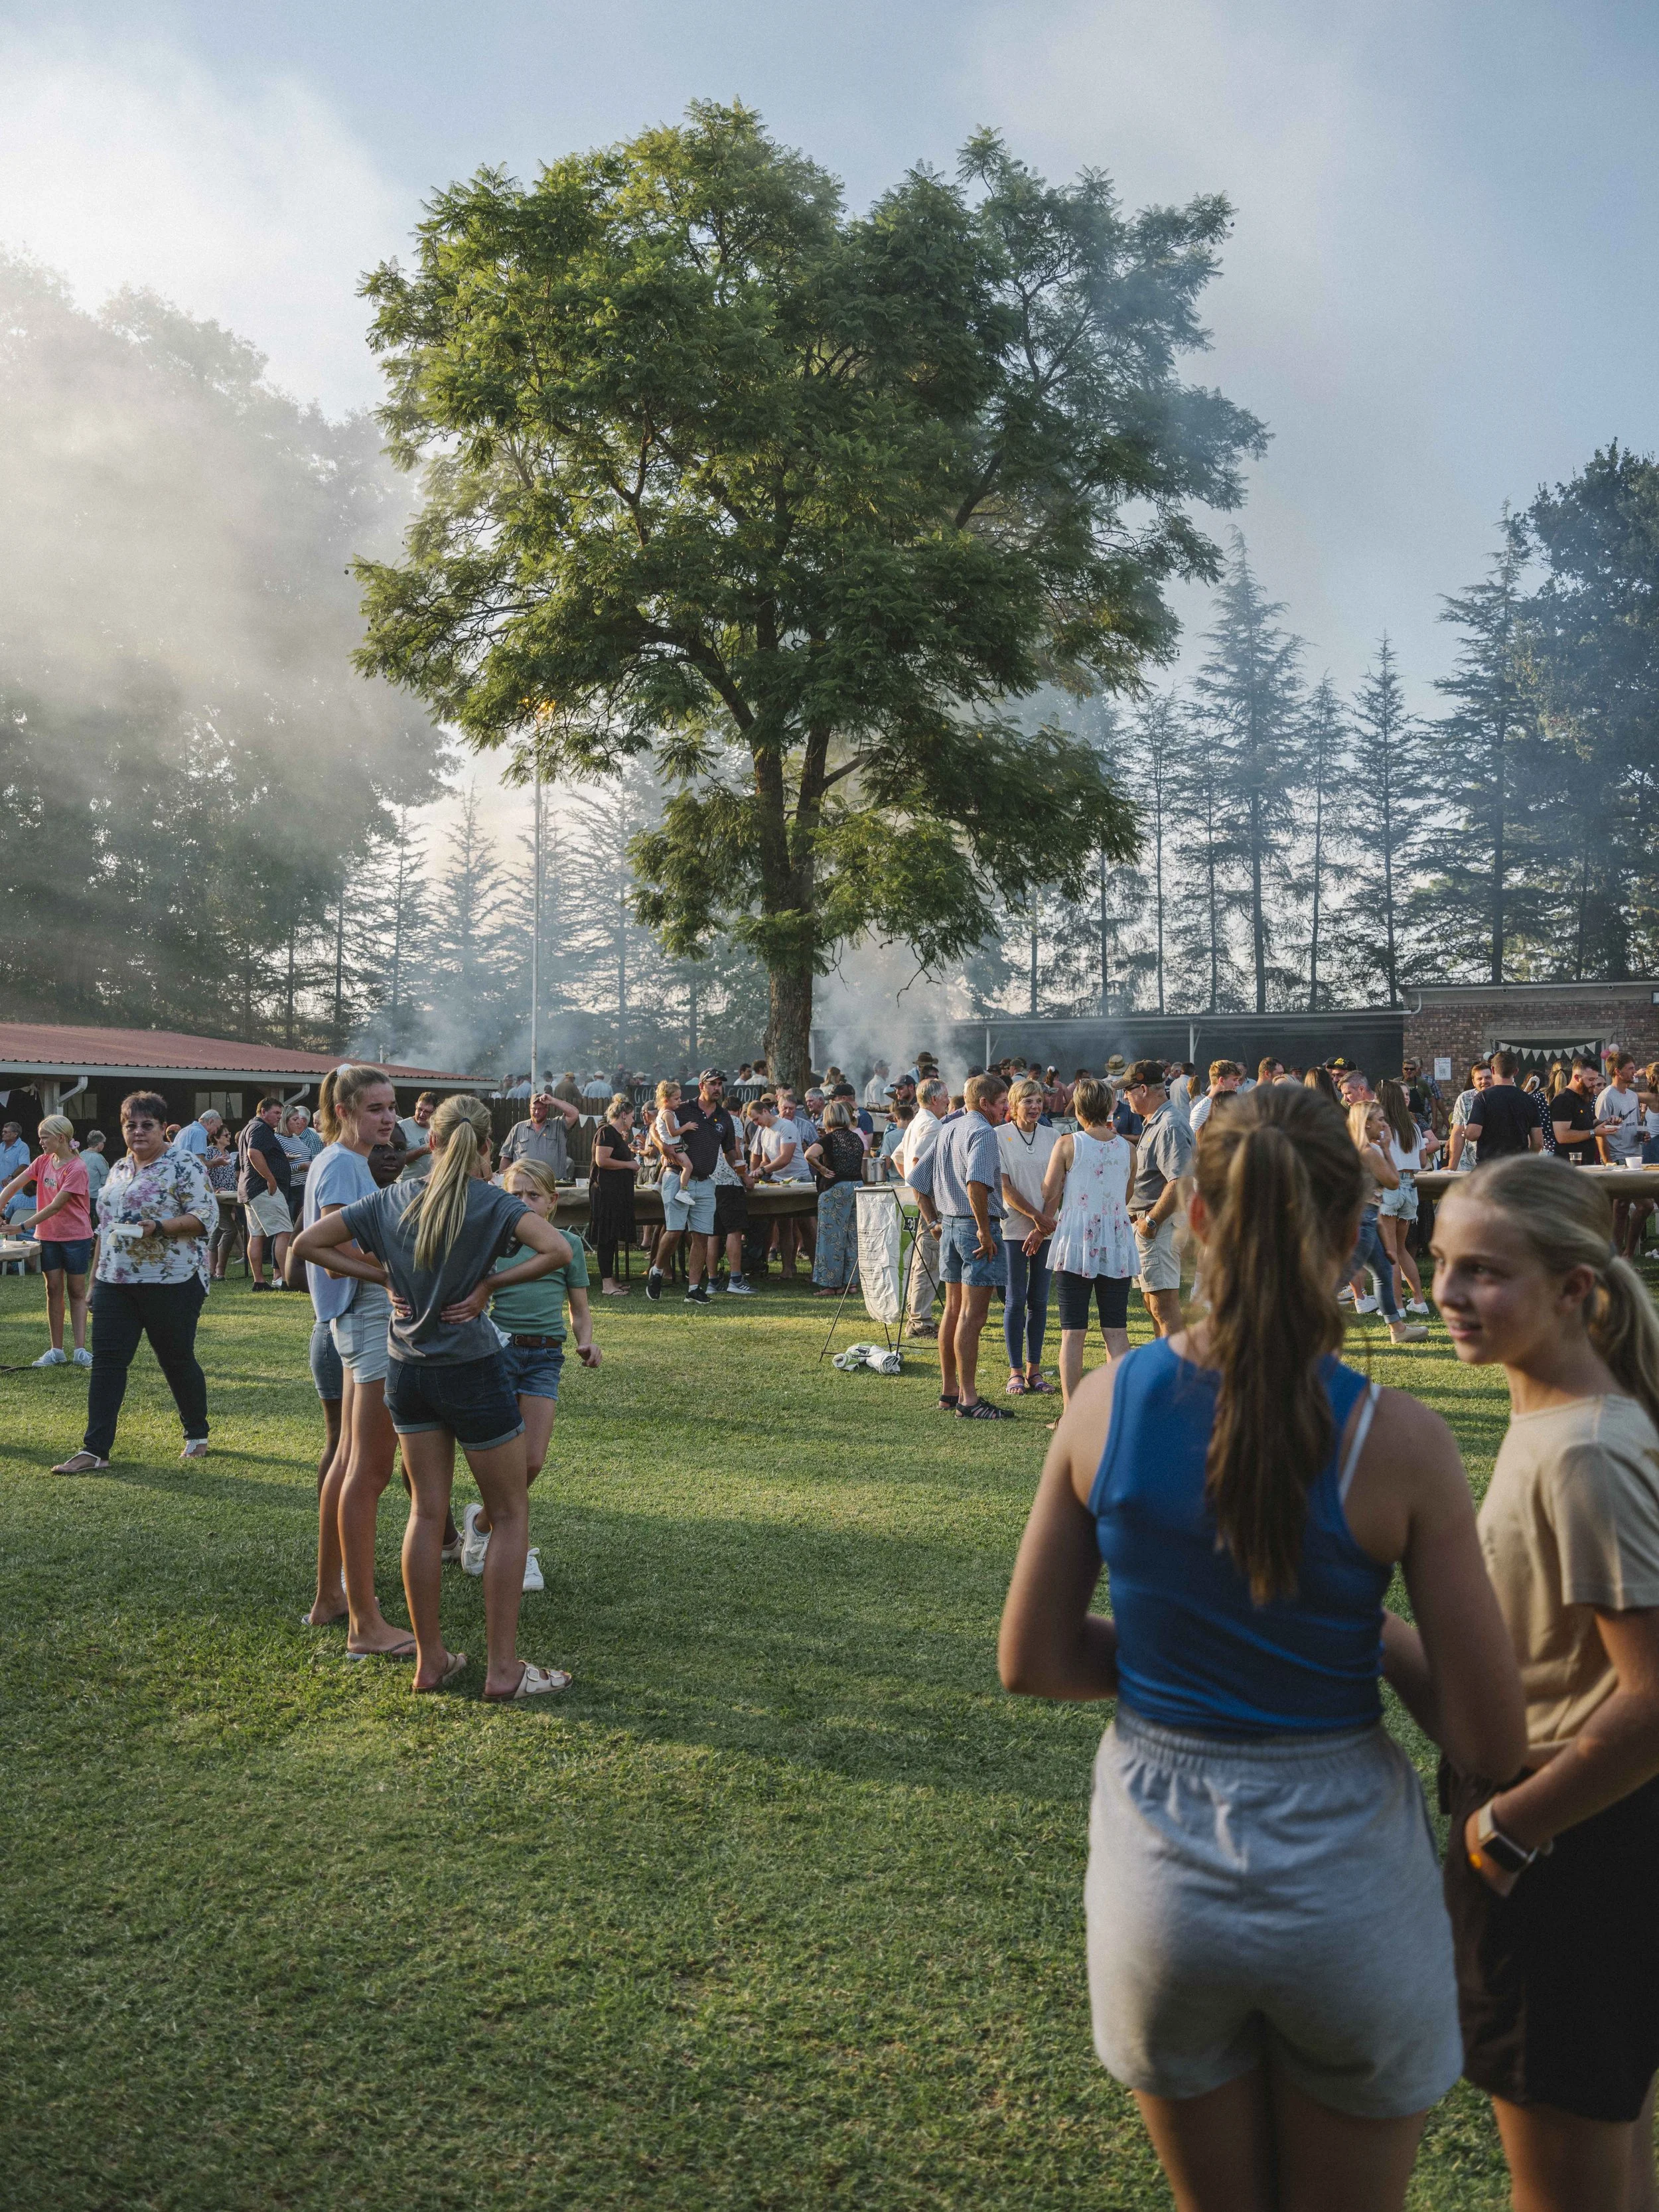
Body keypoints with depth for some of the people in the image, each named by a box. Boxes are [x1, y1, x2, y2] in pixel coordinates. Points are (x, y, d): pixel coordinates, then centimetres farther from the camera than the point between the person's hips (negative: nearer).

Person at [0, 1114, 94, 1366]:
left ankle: (80, 1350, 4)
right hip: (48, 1236, 6)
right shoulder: (43, 1162, 3)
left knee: (76, 1292, 3)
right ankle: (56, 1351, 12)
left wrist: (22, 1226, -23)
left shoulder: (77, 1168, -18)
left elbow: (56, 1206, -21)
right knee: (54, 1291, 7)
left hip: (76, 1237, -6)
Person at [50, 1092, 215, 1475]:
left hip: (170, 1282, -6)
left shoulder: (184, 1165, -6)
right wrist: (95, 1277, 18)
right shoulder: (119, 1169, 15)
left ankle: (197, 1436, 23)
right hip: (115, 1282, 6)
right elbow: (105, 1225, 21)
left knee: (177, 1360, 5)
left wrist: (159, 1227, -27)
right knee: (106, 1361, -1)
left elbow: (203, 1215, -13)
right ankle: (94, 1450, -1)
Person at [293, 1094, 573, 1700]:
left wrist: (381, 1275, 3)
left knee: (427, 1511, 14)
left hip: (407, 1373, 5)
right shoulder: (493, 1203, -12)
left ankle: (430, 1660, 19)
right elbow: (558, 1251, -26)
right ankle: (503, 1667, 6)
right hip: (472, 1373, -5)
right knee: (510, 1514, 7)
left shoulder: (392, 1201, 0)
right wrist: (489, 1284, -15)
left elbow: (308, 1242, 4)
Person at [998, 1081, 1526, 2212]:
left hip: (1158, 1870, 2)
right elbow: (1490, 1742, -13)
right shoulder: (1397, 1441, -19)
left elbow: (1031, 1662, -4)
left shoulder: (1108, 1403, -12)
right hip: (1340, 1882, -2)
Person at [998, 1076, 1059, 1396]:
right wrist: (1036, 1216, -15)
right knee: (1015, 1300, -1)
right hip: (1013, 1228, -3)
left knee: (1039, 1300, 6)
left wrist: (1042, 1228, -8)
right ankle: (1016, 1372, 7)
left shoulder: (1052, 1136, 6)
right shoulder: (1000, 1136, -2)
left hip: (1047, 1228, 3)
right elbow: (1004, 1186, -7)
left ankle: (1035, 1370, 13)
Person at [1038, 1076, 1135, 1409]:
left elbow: (1050, 1194, 0)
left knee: (1073, 1332, 0)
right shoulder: (1127, 1148, 4)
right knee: (1116, 1331, 6)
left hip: (1076, 1242, -2)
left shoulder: (1068, 1144, -5)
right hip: (1117, 1244, 3)